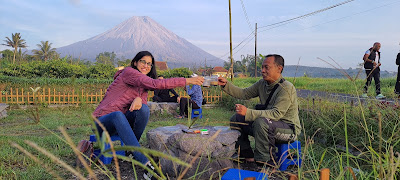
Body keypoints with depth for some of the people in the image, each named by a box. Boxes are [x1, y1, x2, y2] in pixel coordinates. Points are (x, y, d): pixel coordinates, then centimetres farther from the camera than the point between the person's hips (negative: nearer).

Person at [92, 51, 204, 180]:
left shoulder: (143, 85, 13)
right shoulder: (128, 72, -13)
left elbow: (144, 101, -3)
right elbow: (154, 84, -27)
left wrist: (139, 99, -29)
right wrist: (187, 81, -29)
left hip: (119, 122, 6)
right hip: (103, 121, -6)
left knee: (144, 109, -23)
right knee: (118, 115, -40)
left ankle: (132, 151, -7)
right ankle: (147, 166, -48)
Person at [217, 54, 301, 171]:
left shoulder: (286, 88, -23)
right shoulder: (262, 83, 3)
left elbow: (276, 114, -32)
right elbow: (244, 94, 7)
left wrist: (248, 112, -40)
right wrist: (226, 85, -7)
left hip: (289, 128, -8)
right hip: (269, 125, 8)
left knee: (261, 122, -38)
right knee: (236, 118, 1)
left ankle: (267, 161, -22)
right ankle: (247, 155, 9)